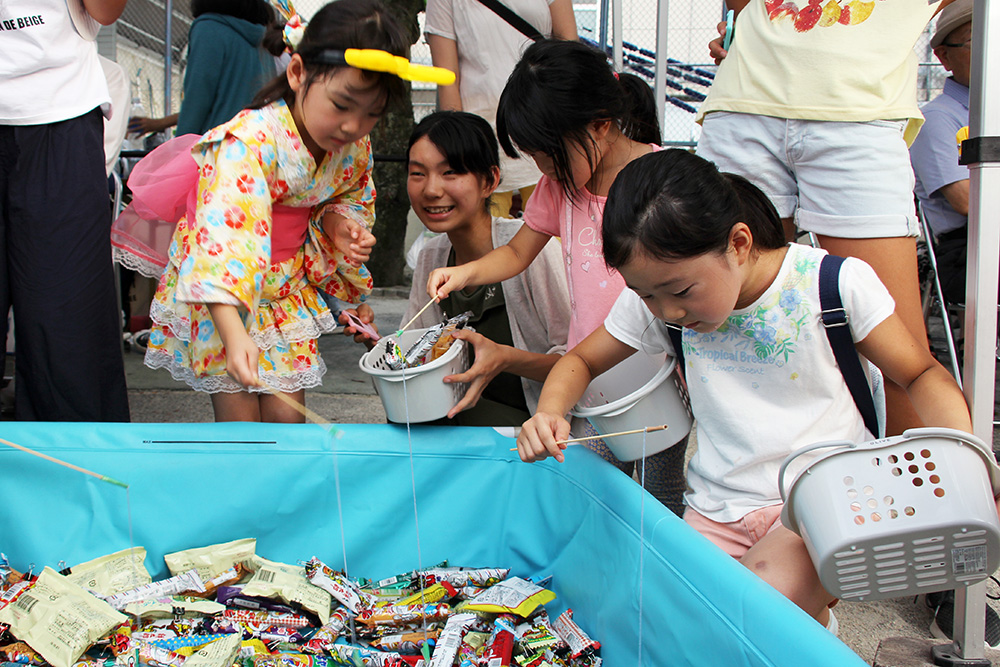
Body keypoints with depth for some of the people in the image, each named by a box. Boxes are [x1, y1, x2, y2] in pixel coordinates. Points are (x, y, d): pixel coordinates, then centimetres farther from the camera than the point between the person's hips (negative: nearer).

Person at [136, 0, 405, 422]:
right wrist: (234, 335, -53)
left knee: (286, 416, 3)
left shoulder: (355, 147, -10)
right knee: (239, 421, -2)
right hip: (220, 297, -5)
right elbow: (225, 237, -42)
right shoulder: (249, 142, -31)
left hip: (287, 286, 5)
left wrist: (338, 222, -12)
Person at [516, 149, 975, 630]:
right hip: (717, 510, 3)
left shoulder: (835, 283, -11)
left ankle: (815, 625, 6)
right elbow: (580, 362, 12)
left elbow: (922, 374, 0)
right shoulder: (651, 302, -3)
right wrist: (549, 412, -11)